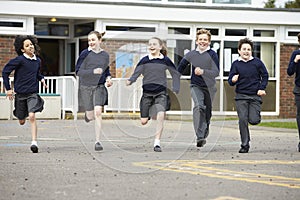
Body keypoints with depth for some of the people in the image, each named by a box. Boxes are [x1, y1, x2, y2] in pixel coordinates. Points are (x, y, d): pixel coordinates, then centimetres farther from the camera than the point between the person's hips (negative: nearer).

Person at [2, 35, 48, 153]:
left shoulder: (37, 60, 4)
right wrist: (8, 88, -8)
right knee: (21, 121, 12)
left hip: (33, 93, 1)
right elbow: (5, 71, -6)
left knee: (32, 116, -20)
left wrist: (42, 79, 4)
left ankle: (34, 142, -19)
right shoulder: (20, 60, -11)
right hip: (20, 93, -1)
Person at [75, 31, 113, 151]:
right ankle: (87, 113, 46)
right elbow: (78, 71, -9)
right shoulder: (85, 54, -5)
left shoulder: (105, 55, 5)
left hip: (99, 87, 1)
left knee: (98, 112, -16)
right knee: (90, 116, 6)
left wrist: (108, 78, 3)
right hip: (85, 87, -1)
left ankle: (98, 141, -10)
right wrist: (93, 71, -20)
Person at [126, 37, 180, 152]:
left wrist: (175, 90, 5)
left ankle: (157, 143, -17)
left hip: (161, 93, -1)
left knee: (160, 115, -23)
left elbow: (175, 75, 11)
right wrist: (130, 81, -27)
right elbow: (137, 73, -6)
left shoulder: (165, 60, 2)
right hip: (147, 93, 1)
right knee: (143, 121, 2)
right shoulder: (144, 60, 2)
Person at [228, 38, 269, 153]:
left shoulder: (257, 62, 2)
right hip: (241, 96, 0)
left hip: (255, 96, 0)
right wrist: (233, 80, -19)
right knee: (242, 120, -10)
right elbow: (230, 81, 5)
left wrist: (262, 88, -3)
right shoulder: (236, 64, 4)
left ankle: (255, 114, 30)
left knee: (254, 120, -9)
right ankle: (245, 145, -1)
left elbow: (265, 76, 10)